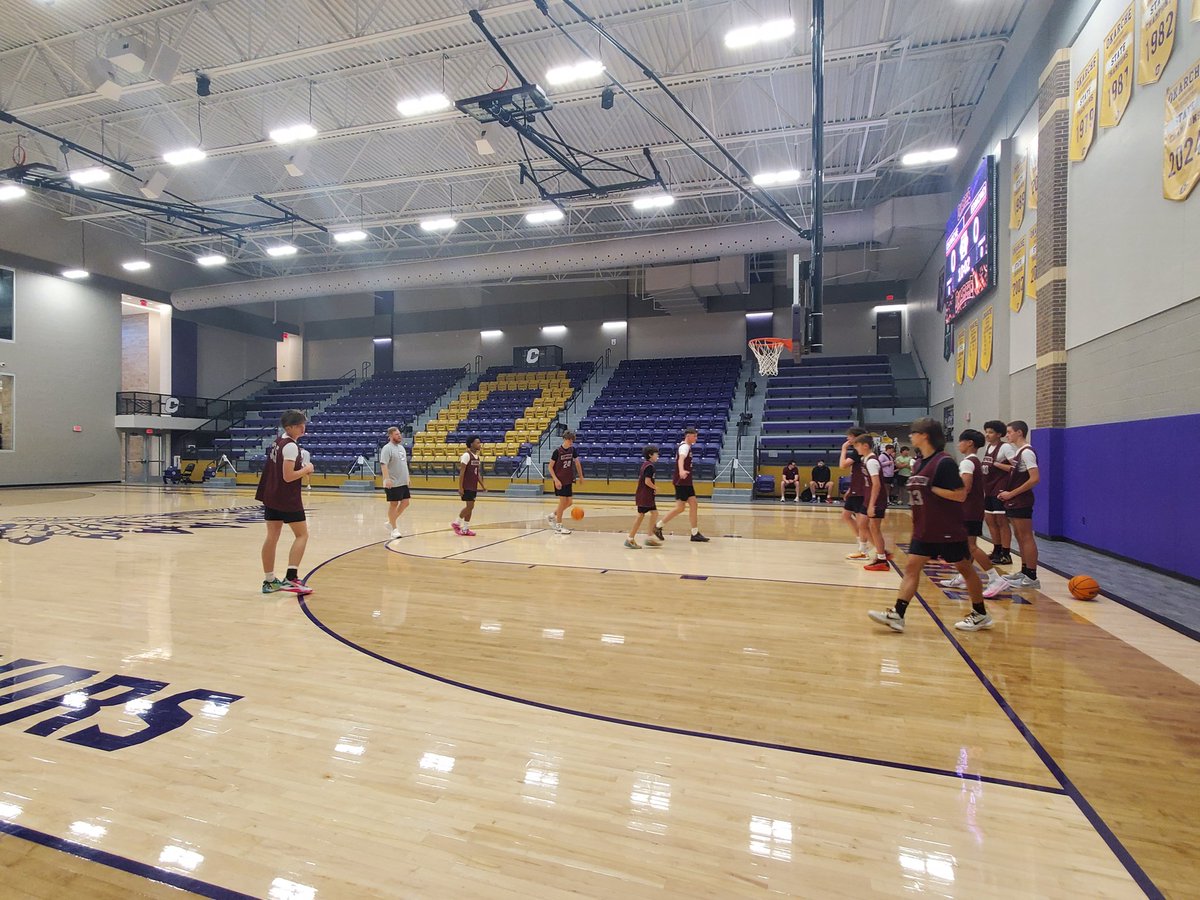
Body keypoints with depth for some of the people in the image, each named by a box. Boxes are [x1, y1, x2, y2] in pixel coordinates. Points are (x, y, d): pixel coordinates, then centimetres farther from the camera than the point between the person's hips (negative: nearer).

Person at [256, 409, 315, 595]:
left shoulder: (278, 441, 12)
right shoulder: (291, 446, -16)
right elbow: (288, 476, -21)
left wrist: (301, 468, 10)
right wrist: (306, 469, -7)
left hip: (270, 496, 9)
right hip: (287, 499, -9)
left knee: (272, 536, 11)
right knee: (302, 534, 0)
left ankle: (269, 581, 17)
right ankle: (290, 578, -7)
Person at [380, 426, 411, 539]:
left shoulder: (401, 447, 15)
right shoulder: (387, 448, -12)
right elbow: (383, 464, -21)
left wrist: (407, 478, 21)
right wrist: (387, 479, -30)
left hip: (403, 483, 8)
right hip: (393, 483, -8)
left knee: (405, 502, 9)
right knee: (393, 504, -1)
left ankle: (391, 522, 24)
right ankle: (394, 529, 9)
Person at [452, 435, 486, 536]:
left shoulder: (477, 456, 12)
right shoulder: (467, 455, -13)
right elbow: (462, 472, -16)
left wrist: (483, 486, 13)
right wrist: (460, 487, -19)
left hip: (473, 487, 8)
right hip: (467, 487, -8)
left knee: (470, 507, 8)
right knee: (469, 506, -9)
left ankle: (465, 529, 14)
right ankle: (456, 523, 7)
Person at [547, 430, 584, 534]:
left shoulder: (572, 450, 1)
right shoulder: (557, 452, -14)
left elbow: (577, 463, 14)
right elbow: (550, 467, -11)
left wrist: (581, 476, 16)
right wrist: (556, 480, -17)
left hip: (568, 481, 6)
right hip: (560, 481, -6)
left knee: (569, 502, 8)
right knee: (563, 501, -5)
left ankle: (552, 516, 27)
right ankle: (559, 525, 7)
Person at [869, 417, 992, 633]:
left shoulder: (944, 462, -16)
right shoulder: (919, 464, 8)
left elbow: (960, 495, -20)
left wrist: (932, 489, -19)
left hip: (948, 530, -8)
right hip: (924, 530, 8)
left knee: (964, 568, 9)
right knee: (912, 567, 0)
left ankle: (980, 615, 26)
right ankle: (897, 615, -2)